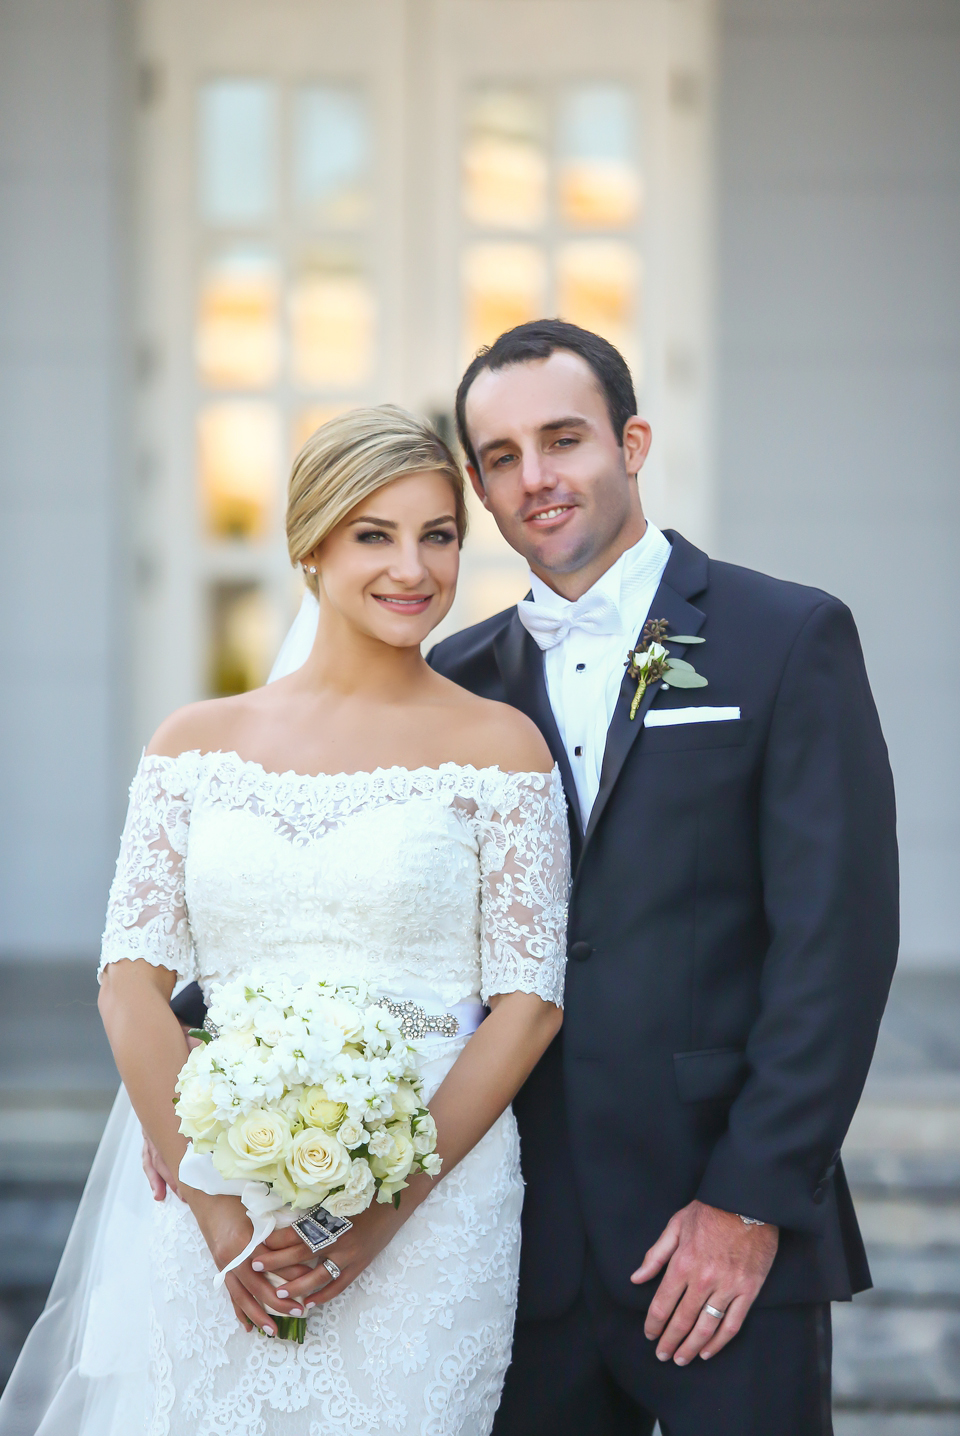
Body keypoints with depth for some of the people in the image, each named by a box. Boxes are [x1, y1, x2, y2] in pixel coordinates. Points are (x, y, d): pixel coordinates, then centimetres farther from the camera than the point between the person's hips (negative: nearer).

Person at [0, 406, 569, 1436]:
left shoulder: (497, 745, 1)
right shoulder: (198, 743, 7)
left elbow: (529, 1004, -4)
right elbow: (131, 984, 1)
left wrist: (386, 1212, -13)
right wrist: (218, 1211, -10)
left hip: (425, 1207, -2)